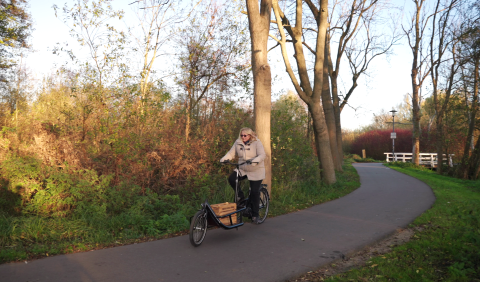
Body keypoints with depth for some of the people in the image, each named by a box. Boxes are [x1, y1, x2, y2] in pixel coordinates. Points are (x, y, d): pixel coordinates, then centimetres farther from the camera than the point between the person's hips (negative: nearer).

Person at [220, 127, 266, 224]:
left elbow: (262, 155, -21)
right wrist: (223, 159, -18)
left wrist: (254, 161, -41)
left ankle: (255, 215, 10)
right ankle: (240, 196, 2)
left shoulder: (257, 143, -11)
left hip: (256, 171, -4)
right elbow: (231, 153, 2)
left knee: (254, 192, -5)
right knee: (231, 179, -22)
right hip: (242, 169, 4)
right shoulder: (238, 143, 2)